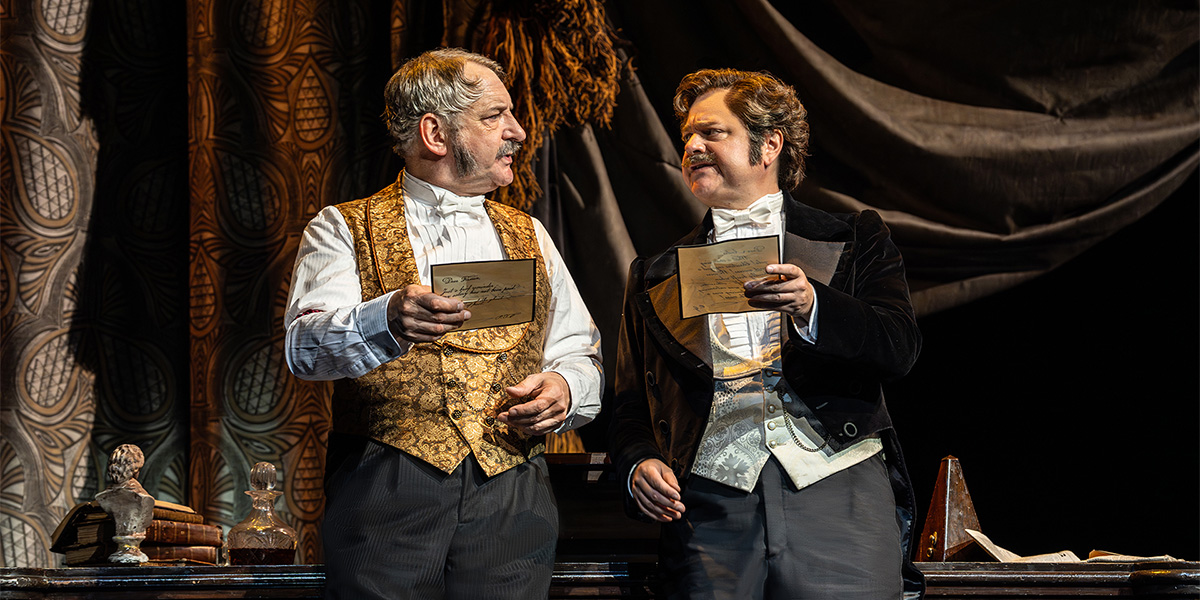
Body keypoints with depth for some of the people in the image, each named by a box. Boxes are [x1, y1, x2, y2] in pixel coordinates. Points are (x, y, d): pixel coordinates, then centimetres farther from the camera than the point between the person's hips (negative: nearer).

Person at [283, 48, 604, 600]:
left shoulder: (528, 238, 22)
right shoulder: (344, 229, 7)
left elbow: (580, 352, 21)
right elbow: (305, 345, -10)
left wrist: (564, 388, -3)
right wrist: (388, 321, -31)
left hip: (510, 490, 3)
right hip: (384, 487, -3)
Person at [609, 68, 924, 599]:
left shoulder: (855, 241, 16)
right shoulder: (652, 280, 22)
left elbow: (899, 347, 1)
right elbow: (629, 410, 20)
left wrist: (810, 307, -16)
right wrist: (639, 465, -2)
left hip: (837, 482, -2)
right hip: (709, 503, 2)